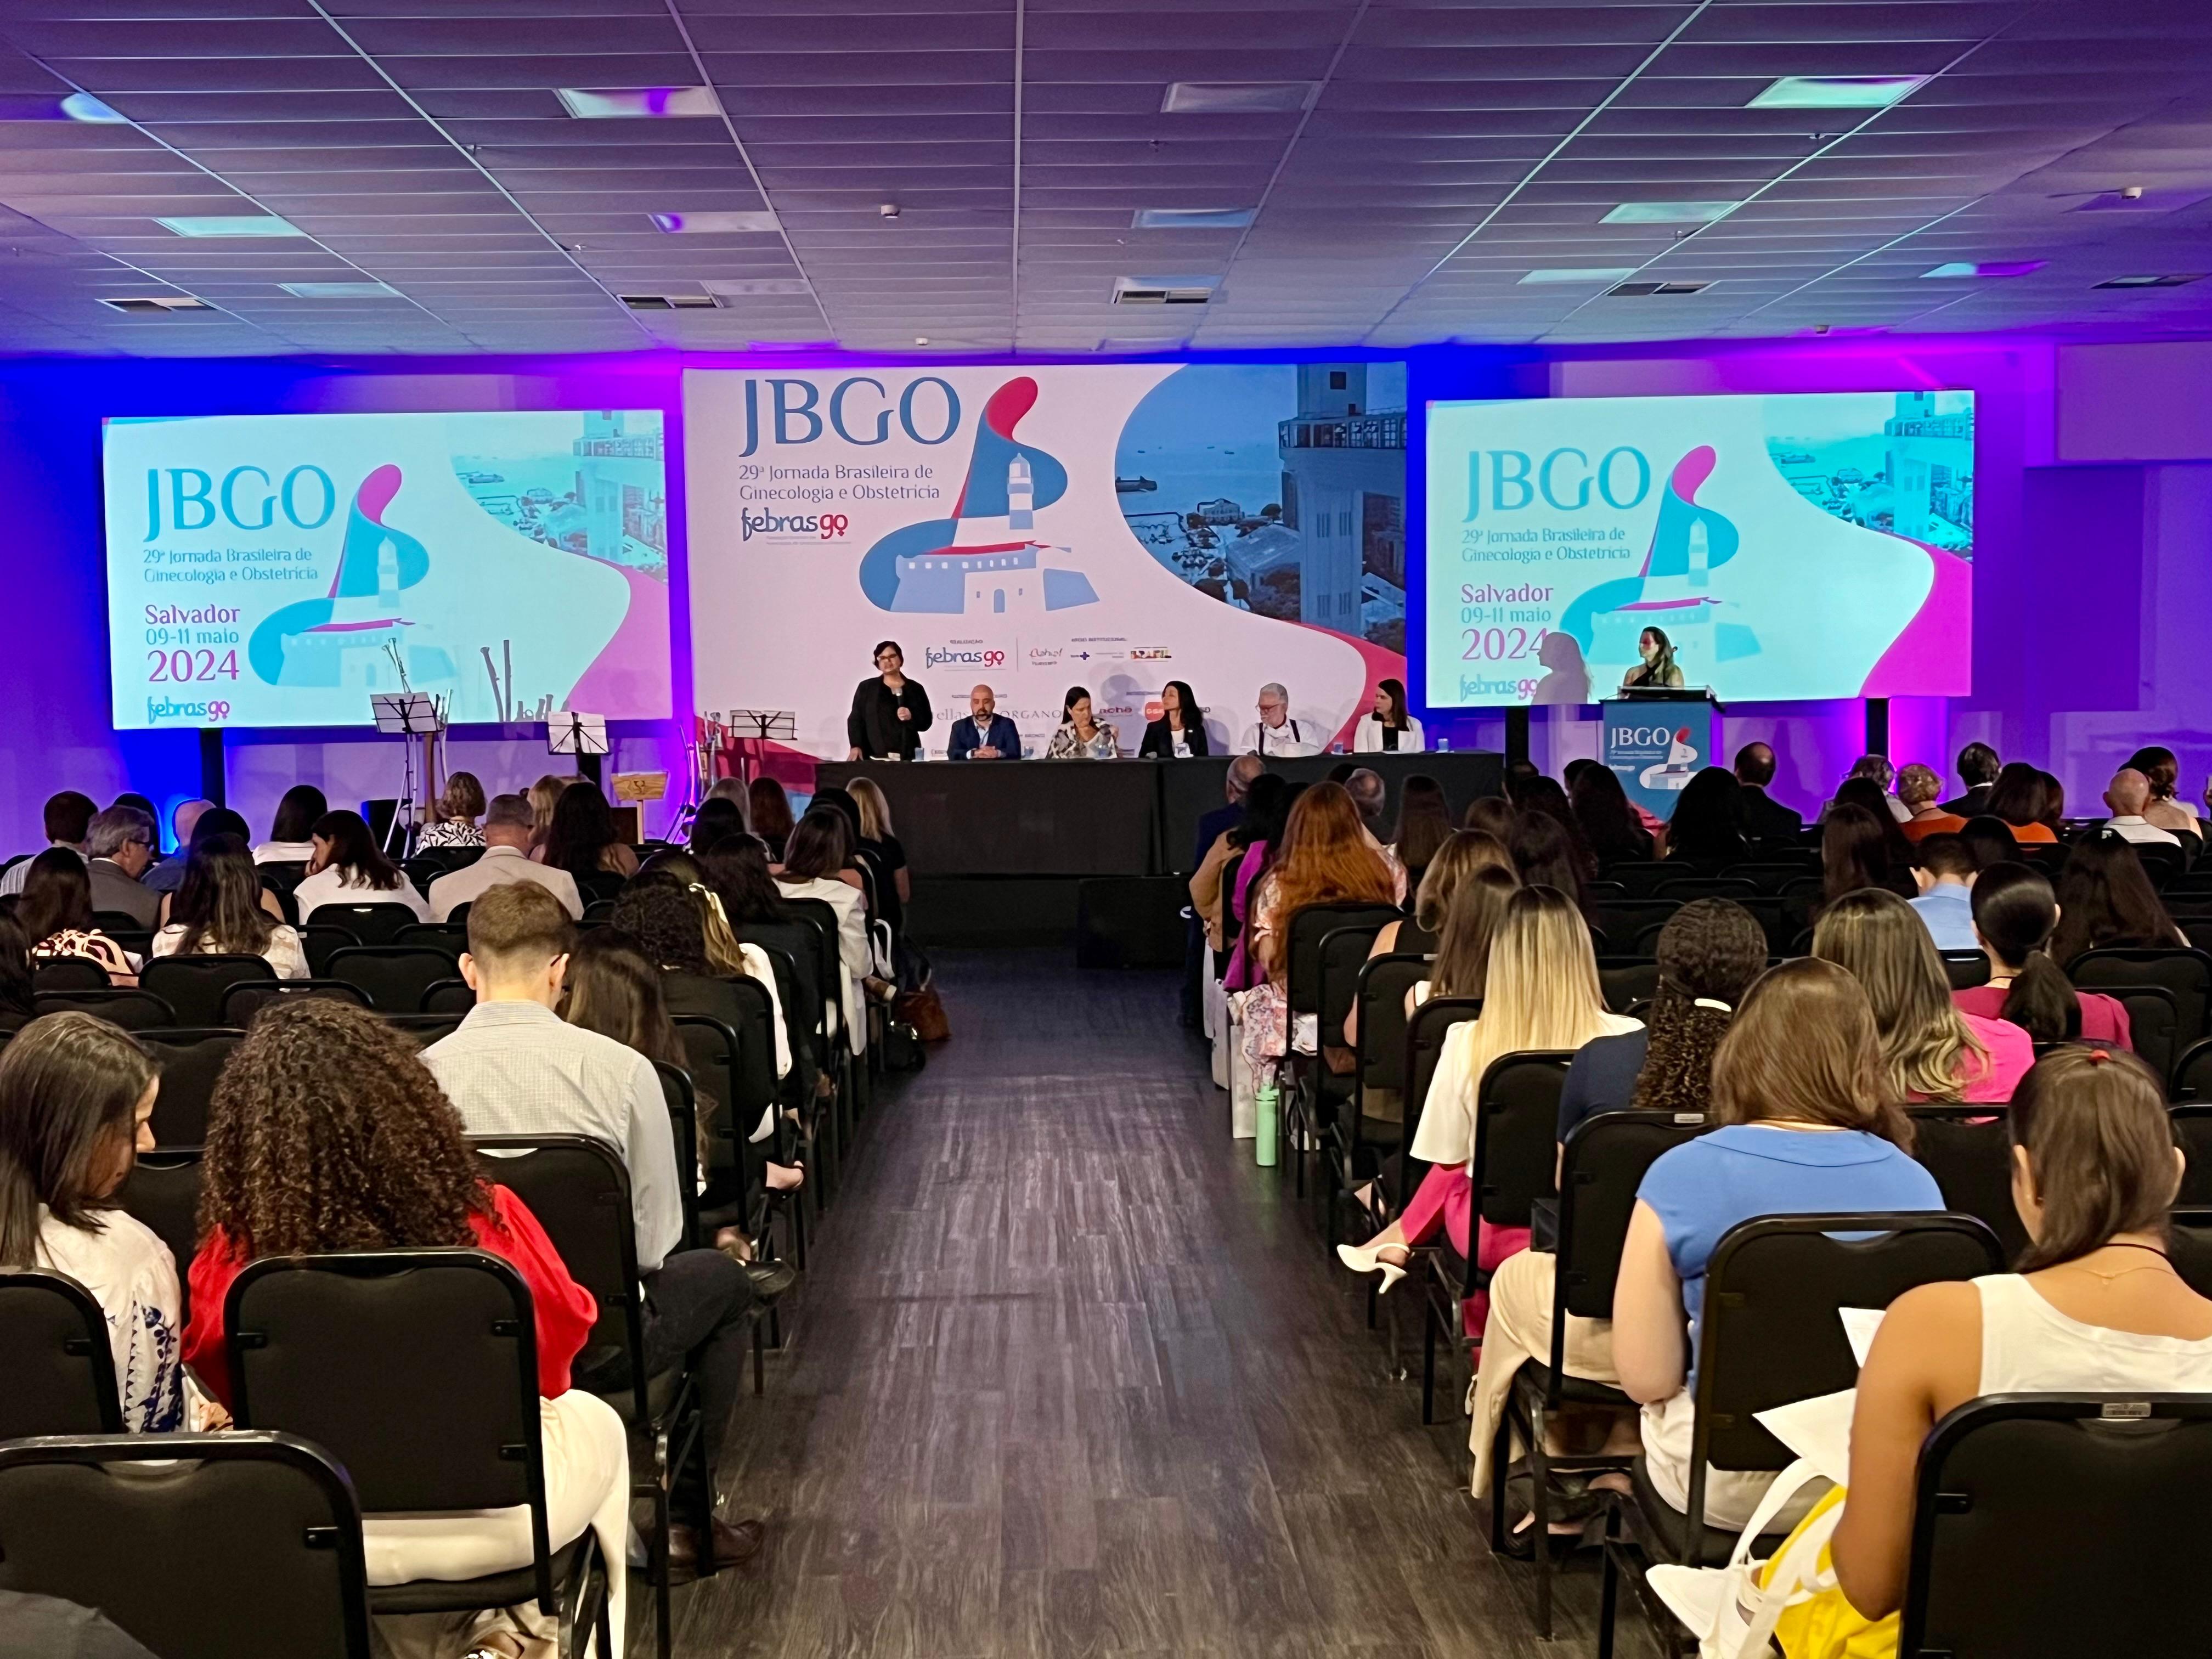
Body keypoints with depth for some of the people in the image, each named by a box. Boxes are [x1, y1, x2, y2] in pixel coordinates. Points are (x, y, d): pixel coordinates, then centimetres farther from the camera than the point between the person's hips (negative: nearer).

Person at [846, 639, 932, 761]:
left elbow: (926, 722, 10)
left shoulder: (915, 689, 11)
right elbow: (856, 719, 5)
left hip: (906, 758, 1)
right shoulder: (866, 688, 10)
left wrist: (912, 717, -11)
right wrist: (855, 746, -9)